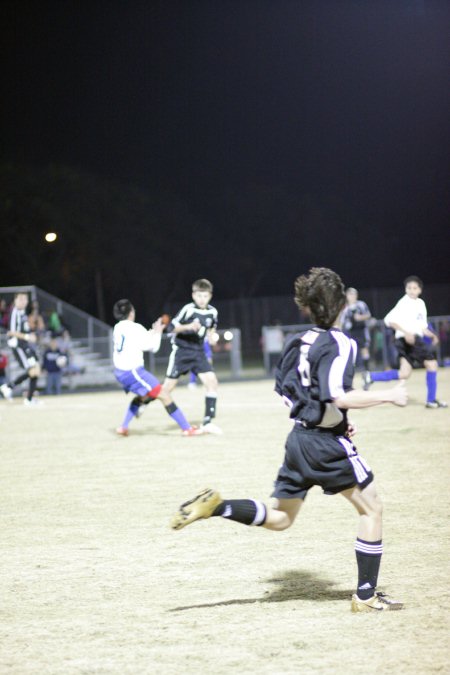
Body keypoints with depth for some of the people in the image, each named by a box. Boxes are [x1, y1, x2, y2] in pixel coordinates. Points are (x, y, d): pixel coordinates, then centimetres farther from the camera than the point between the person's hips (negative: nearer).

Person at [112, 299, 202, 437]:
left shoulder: (118, 328, 10)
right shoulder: (135, 328, -12)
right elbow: (153, 347, -4)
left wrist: (153, 332, 22)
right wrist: (158, 332, 11)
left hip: (120, 372, 8)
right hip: (133, 372, -8)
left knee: (143, 396, 31)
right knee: (164, 395, -6)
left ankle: (123, 427, 25)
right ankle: (186, 428, -9)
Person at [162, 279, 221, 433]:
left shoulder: (212, 312, 0)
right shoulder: (188, 309, -17)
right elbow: (171, 327, -16)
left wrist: (211, 334, -1)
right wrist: (188, 327, -31)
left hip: (198, 352, 5)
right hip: (181, 351, -5)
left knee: (212, 382, -10)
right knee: (168, 388, -3)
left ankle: (208, 422, -5)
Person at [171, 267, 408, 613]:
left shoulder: (298, 341, 9)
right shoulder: (339, 343, -15)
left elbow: (284, 392, 17)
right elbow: (339, 397, -26)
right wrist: (388, 395, -15)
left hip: (299, 438, 7)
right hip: (329, 444, -7)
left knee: (279, 519, 18)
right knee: (372, 508, 7)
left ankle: (215, 506, -3)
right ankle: (366, 595, 8)